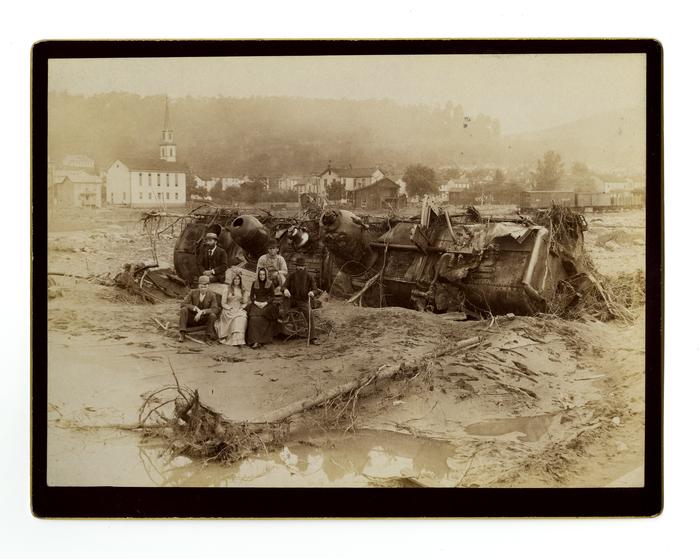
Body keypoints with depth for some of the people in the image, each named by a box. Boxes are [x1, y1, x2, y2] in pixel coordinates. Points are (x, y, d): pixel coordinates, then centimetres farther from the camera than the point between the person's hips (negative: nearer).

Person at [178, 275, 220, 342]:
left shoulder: (212, 296, -8)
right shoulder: (193, 292, -6)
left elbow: (215, 310, -18)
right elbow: (182, 304, -14)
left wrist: (202, 312, -31)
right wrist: (195, 308, -28)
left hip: (203, 320, -1)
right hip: (191, 318, 1)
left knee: (212, 315, -30)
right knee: (184, 309, -27)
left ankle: (210, 335, -13)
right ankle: (182, 334, -27)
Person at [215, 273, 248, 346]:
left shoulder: (243, 291, 18)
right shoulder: (228, 290, 9)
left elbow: (245, 302, 18)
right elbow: (223, 303, 6)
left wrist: (242, 307, -2)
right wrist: (229, 307, -11)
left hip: (239, 310, 2)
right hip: (228, 311, -2)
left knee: (243, 316, -34)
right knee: (237, 317, -36)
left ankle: (239, 340, -39)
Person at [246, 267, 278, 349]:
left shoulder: (270, 284, 7)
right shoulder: (254, 283, 12)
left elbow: (272, 297, 5)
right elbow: (251, 296, 12)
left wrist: (265, 303, -11)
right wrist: (256, 302, -7)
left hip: (267, 304, -1)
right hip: (256, 304, 1)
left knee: (262, 318, -32)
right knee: (254, 318, -30)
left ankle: (260, 341, -27)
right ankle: (255, 341, -38)